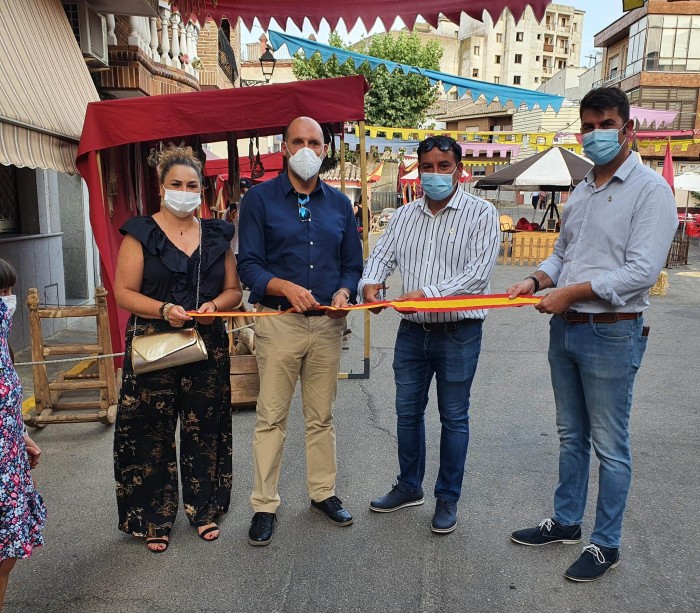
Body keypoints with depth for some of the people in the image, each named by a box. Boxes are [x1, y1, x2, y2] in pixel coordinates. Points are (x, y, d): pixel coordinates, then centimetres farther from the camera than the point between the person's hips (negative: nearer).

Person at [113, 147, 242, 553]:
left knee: (205, 430, 10)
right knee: (152, 434, 3)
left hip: (208, 347, 3)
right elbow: (124, 292, -5)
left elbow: (233, 290, 11)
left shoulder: (217, 235, 9)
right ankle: (154, 518, 21)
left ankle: (205, 508, 28)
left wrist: (214, 305, -10)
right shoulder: (141, 233, -1)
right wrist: (164, 309, -20)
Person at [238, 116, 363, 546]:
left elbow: (353, 264, 13)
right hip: (279, 322, -3)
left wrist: (344, 292, -8)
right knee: (271, 418, 3)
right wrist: (286, 288, -23)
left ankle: (323, 492, 30)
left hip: (328, 323, 4)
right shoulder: (261, 199, 0)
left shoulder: (339, 204, 11)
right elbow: (249, 265, -6)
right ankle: (265, 506, 16)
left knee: (322, 416, 14)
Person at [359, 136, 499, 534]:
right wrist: (371, 282, -15)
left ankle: (448, 499, 22)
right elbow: (383, 255, 9)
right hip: (413, 330, 5)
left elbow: (478, 273, -16)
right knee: (408, 412, 14)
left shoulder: (481, 214, -6)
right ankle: (409, 487, 33)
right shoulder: (405, 215, 11)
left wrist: (427, 294, -26)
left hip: (458, 332, -5)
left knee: (454, 417, 7)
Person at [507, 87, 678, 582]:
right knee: (571, 436, 18)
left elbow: (643, 270, -19)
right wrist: (538, 280, 0)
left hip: (612, 334, -7)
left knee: (610, 446, 5)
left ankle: (606, 544, 21)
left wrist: (572, 292, -18)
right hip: (565, 329, 8)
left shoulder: (650, 189, -10)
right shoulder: (581, 191, 13)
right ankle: (566, 522, 34)